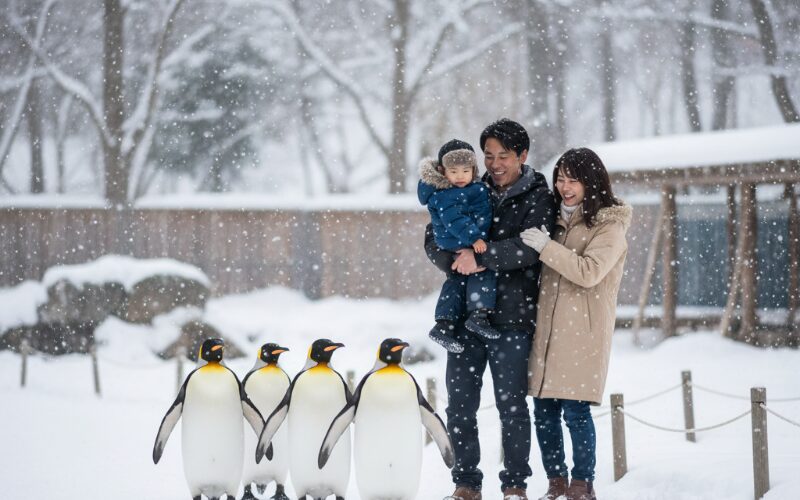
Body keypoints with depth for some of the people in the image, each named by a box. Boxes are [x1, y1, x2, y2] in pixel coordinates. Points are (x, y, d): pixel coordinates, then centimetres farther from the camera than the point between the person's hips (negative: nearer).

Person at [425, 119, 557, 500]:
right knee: (460, 404, 6)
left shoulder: (538, 199, 0)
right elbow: (433, 239, 8)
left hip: (511, 316, -4)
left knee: (511, 405, 1)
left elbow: (528, 248, -16)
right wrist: (457, 259, -12)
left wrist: (481, 257, -24)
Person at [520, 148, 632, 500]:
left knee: (575, 410, -8)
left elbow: (589, 272, -17)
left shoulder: (610, 226, -3)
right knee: (544, 411, 4)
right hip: (548, 327, 6)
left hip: (583, 330, -6)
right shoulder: (558, 219, 17)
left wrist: (545, 246, -16)